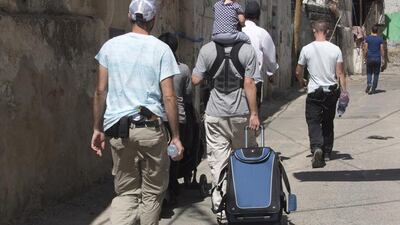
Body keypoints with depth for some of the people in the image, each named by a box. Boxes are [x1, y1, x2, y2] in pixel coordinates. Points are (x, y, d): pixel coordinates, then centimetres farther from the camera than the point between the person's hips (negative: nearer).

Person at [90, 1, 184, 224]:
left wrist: (98, 128, 13)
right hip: (150, 127, -3)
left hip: (118, 128, 3)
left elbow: (100, 91, 4)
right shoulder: (161, 49, -3)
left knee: (126, 191, 12)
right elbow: (168, 96, -6)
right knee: (152, 191, 12)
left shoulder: (111, 46, 5)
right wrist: (176, 136, 0)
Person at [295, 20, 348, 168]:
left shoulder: (307, 49, -5)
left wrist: (302, 82, 24)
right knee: (328, 122, 16)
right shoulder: (335, 49, -3)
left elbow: (298, 72, 4)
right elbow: (340, 74, -4)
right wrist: (344, 91, 3)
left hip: (314, 91, -2)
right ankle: (327, 152, 24)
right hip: (331, 91, 2)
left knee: (314, 122, -1)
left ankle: (316, 148, -25)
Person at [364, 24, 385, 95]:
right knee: (376, 74, 8)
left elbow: (365, 49, -1)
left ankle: (369, 83, -13)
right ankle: (373, 89, 8)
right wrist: (383, 59, 4)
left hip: (369, 58, 1)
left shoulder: (368, 38, -1)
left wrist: (365, 58, 8)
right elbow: (382, 50, -3)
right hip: (377, 58, -1)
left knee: (369, 73, 13)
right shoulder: (380, 39, -3)